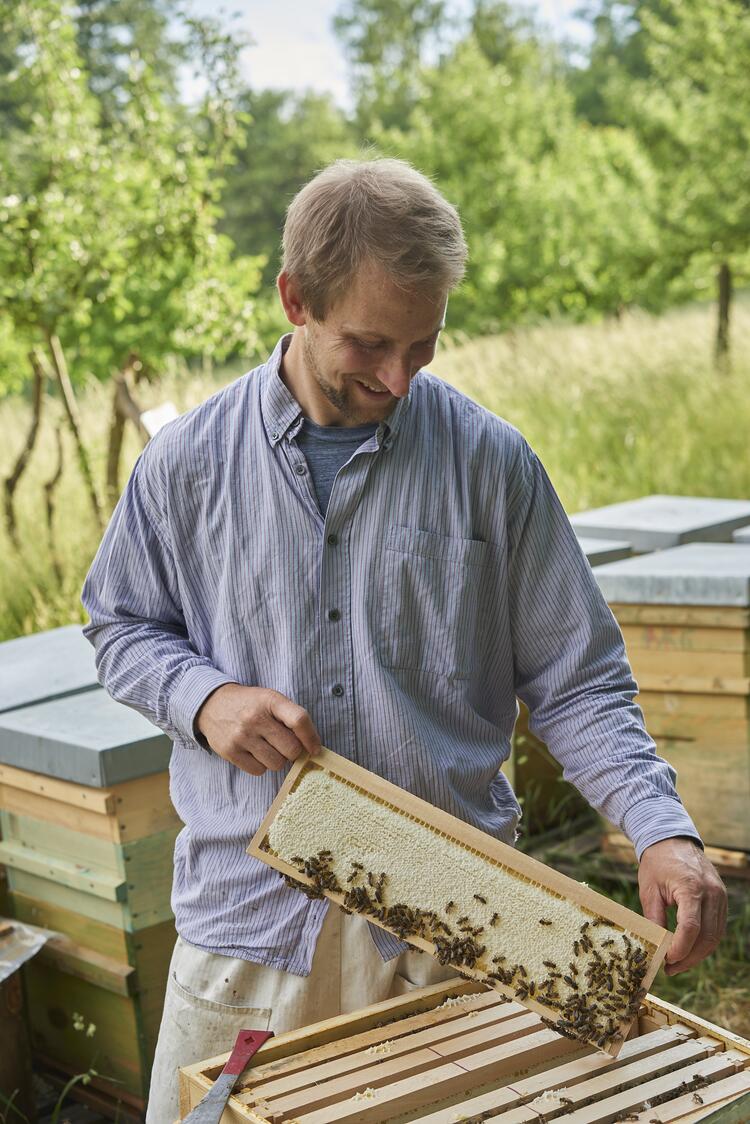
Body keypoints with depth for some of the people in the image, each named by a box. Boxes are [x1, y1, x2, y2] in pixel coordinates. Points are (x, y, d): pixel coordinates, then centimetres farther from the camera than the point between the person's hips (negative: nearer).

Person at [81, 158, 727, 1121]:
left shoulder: (491, 462, -5)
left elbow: (575, 680, -1)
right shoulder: (187, 463, -3)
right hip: (249, 909, 1)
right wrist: (205, 697, -11)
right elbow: (120, 626, 10)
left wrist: (662, 831, -14)